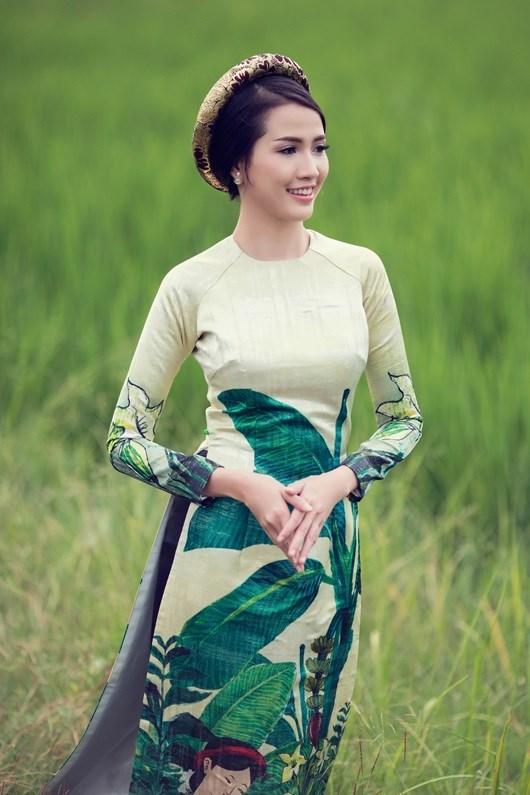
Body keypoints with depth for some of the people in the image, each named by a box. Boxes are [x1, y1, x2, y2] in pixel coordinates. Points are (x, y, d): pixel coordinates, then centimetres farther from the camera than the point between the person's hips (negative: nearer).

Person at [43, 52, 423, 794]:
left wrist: (337, 482, -11)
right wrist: (240, 484, -15)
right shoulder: (193, 285, -4)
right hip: (227, 552, -3)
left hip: (328, 550, 3)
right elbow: (125, 439, -1)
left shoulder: (360, 271, 2)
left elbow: (405, 418, 9)